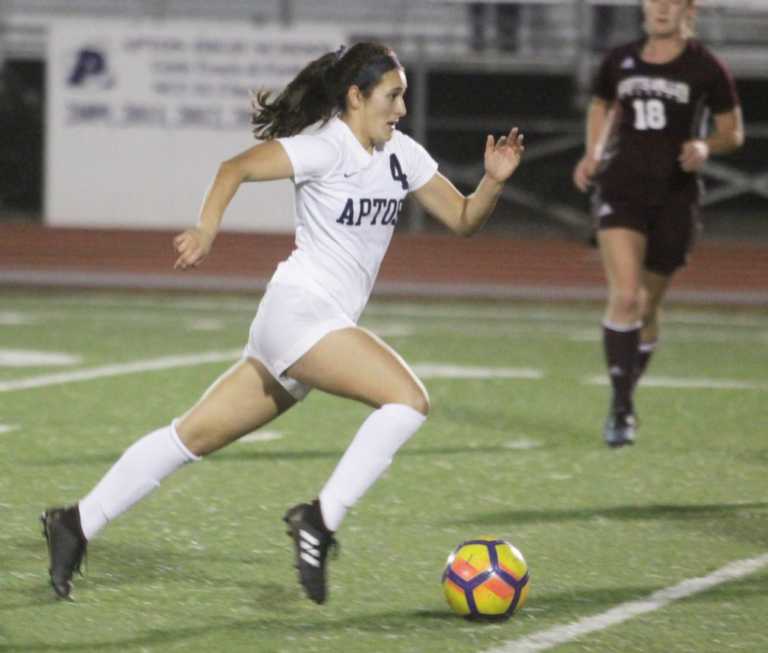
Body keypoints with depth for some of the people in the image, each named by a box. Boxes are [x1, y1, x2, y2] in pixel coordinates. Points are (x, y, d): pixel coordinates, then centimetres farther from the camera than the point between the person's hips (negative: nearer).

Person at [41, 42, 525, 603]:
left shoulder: (402, 154, 13)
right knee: (409, 398, -21)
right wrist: (207, 231, -35)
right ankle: (321, 519, -20)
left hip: (325, 326, 8)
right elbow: (237, 168, -20)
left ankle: (77, 525, 14)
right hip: (300, 309, -8)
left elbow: (463, 219, 16)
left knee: (196, 437, 9)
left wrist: (495, 180, -2)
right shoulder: (325, 147, -10)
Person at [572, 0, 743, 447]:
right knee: (625, 297, -18)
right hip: (622, 189, 0)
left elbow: (734, 132, 4)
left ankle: (626, 397, 31)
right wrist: (594, 154, 7)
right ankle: (621, 408, -15)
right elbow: (602, 107, 23)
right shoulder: (620, 62, 5)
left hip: (675, 198, 0)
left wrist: (706, 147, -17)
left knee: (648, 307, 9)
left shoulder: (706, 69, -3)